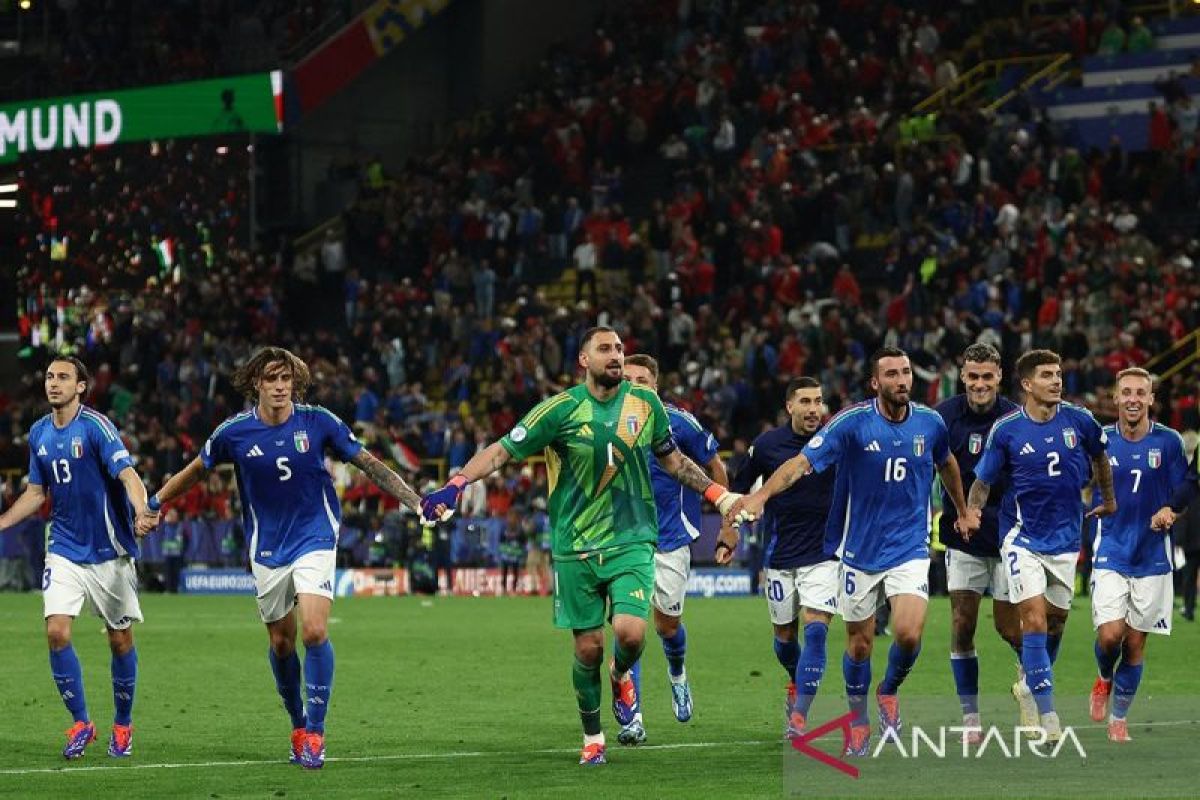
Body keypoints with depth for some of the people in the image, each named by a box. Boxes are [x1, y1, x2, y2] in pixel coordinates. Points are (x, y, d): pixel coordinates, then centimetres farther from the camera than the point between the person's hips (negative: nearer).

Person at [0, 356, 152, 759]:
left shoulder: (96, 426, -14)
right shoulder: (39, 433, 5)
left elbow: (127, 473, -25)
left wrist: (142, 511, -43)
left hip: (109, 552, -4)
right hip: (64, 550, 4)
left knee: (120, 640, 4)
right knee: (56, 632, -10)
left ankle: (123, 726, 22)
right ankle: (81, 723, 3)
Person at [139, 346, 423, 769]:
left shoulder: (319, 422, -11)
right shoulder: (234, 432, -8)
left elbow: (369, 464, -4)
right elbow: (195, 470, 10)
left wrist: (416, 501, -9)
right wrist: (153, 505, 9)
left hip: (314, 539, -2)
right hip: (268, 549, 2)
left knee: (314, 631, -19)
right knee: (281, 642, 9)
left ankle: (315, 730, -9)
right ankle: (298, 726, 29)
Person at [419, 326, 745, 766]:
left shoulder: (645, 402, 3)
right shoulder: (561, 409, -7)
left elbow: (673, 460, 17)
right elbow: (502, 450, -6)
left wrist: (720, 495, 12)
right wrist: (455, 485, -20)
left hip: (631, 542, 1)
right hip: (575, 548, -1)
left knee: (630, 633, -18)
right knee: (588, 648, 2)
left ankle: (621, 675, 18)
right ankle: (592, 738, 24)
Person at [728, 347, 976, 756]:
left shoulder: (930, 422, -3)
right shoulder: (852, 422, -14)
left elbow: (946, 463, 20)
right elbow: (803, 462, -22)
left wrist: (963, 510, 30)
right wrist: (761, 495, -36)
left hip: (909, 549, 1)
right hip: (859, 550, -1)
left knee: (909, 634, -16)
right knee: (859, 643, 7)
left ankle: (889, 691, 16)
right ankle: (859, 721, 31)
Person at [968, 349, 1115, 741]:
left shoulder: (1079, 421, -5)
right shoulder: (1006, 429, -10)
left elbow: (1099, 458, 15)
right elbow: (983, 481, -1)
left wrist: (1109, 501, 24)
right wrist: (970, 515, -18)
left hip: (1065, 536, 3)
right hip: (1022, 536, -3)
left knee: (1055, 620, 13)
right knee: (1034, 619, -14)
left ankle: (1029, 686, 39)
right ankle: (1048, 718, -13)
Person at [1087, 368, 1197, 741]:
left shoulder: (1168, 442, -3)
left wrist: (1170, 509, -16)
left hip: (1152, 556, 1)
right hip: (1110, 553, -1)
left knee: (1135, 643, 4)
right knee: (1110, 635, -15)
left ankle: (1118, 719, 21)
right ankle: (1105, 680, 19)